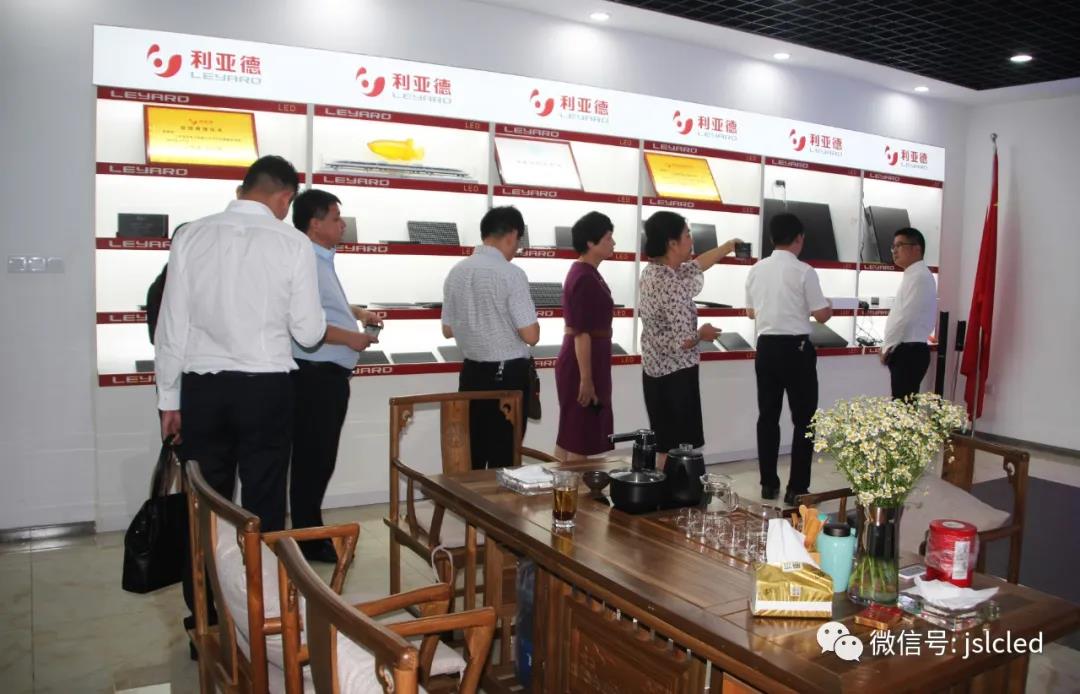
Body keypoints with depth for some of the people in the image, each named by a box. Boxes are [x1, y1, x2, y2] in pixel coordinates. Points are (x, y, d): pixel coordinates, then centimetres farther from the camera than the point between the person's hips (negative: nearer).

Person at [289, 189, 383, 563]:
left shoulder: (322, 262, 16)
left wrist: (356, 312, 17)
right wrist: (349, 336, -20)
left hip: (329, 375, 10)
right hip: (314, 376, -10)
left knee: (321, 459, 17)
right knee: (312, 461, -1)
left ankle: (312, 533, 29)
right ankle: (310, 542, 10)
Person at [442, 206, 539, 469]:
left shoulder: (456, 272, 4)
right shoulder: (510, 274, -15)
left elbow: (448, 330, 13)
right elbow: (531, 336, -17)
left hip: (471, 372, 6)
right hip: (508, 375, -6)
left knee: (470, 455, 14)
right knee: (503, 458, 4)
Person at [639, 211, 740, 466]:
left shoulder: (652, 271, 4)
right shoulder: (672, 285, -24)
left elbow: (696, 265, 21)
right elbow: (684, 340, -25)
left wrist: (729, 246, 28)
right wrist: (703, 333, -5)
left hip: (654, 370, 9)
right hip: (676, 375, -9)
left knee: (662, 445, 18)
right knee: (677, 449, 1)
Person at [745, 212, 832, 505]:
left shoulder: (756, 270, 5)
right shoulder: (804, 271, -11)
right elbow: (821, 315, -8)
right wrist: (830, 307, 14)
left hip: (766, 346, 5)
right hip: (796, 348, -5)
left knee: (768, 416, 11)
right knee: (803, 419, 5)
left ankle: (768, 484, 18)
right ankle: (797, 488, 6)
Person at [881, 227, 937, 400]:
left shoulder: (919, 276, -13)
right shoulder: (913, 275, 18)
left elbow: (907, 317, -20)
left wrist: (887, 347, -10)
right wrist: (890, 346, 15)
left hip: (909, 352, -10)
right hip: (908, 350, 10)